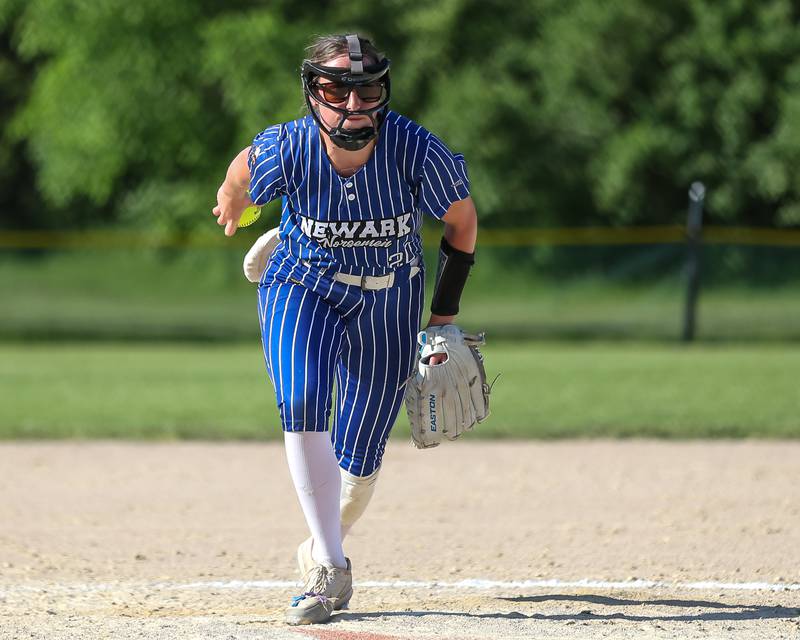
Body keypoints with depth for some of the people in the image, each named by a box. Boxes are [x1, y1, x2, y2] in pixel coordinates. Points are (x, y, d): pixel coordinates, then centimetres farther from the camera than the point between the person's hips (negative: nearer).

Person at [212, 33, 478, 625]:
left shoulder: (418, 152, -26)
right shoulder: (285, 150, -24)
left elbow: (462, 220, -7)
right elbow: (244, 170, 1)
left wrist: (446, 312, -2)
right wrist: (231, 204, 23)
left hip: (388, 300, 1)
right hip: (302, 284, 0)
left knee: (358, 459, 3)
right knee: (302, 404, -28)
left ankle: (324, 549, 35)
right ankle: (329, 570, -23)